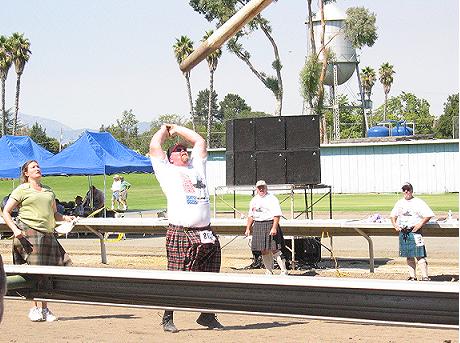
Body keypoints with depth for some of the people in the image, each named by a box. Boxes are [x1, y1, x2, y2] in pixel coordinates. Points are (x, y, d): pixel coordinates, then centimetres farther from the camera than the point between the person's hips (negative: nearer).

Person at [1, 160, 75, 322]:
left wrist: (65, 217, 6)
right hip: (28, 233, -5)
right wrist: (15, 229, -11)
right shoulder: (22, 190, 6)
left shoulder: (48, 191, 22)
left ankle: (45, 309, 9)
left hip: (48, 235, 5)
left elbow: (54, 214, 27)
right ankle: (35, 309, -2)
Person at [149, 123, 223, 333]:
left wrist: (177, 129, 34)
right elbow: (154, 147, 6)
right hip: (181, 235, -5)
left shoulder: (196, 168, 24)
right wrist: (164, 130, 25)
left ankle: (207, 315, 19)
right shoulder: (167, 171, 10)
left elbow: (200, 142, 30)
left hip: (206, 235, 5)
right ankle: (168, 318, 4)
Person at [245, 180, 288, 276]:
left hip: (270, 224, -6)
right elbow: (251, 216, 21)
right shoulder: (254, 200, 15)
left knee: (274, 250, -10)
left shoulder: (272, 199, -4)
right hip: (258, 226, 6)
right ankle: (269, 272, 15)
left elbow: (277, 215, -11)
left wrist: (274, 228, -21)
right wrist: (248, 228, 14)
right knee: (264, 251, 6)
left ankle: (284, 271, -4)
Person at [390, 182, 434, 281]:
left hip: (414, 231, -6)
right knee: (409, 256, 9)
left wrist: (420, 224, -14)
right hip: (402, 232, 6)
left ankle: (425, 277, -12)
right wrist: (394, 224, 9)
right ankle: (412, 277, 15)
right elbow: (393, 215, 26)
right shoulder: (399, 203, 14)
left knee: (419, 255, -11)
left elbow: (429, 215, -7)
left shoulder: (418, 202, -3)